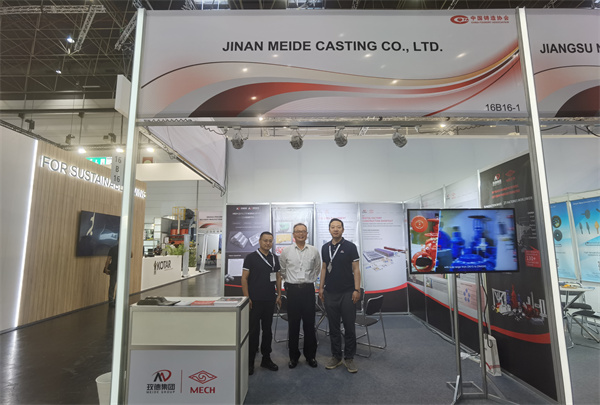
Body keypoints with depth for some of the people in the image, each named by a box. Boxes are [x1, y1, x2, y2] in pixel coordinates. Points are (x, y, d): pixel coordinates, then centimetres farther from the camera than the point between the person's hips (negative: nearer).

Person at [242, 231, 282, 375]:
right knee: (253, 331, 2)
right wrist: (246, 297, -12)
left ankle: (266, 359, 27)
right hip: (255, 300, -4)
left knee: (267, 330, 13)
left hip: (270, 300, 5)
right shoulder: (251, 257, -5)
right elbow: (244, 278, -6)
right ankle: (250, 362, 16)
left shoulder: (274, 258, 10)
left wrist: (279, 295, 8)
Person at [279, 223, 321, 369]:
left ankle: (310, 355, 23)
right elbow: (282, 269, 13)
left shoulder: (314, 251, 2)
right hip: (292, 289, 0)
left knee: (309, 324, 7)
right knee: (293, 324, 7)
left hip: (308, 289, 1)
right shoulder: (286, 251, 0)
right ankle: (293, 356, 22)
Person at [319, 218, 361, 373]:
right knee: (333, 327, 12)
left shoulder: (350, 247, -5)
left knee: (349, 327, 5)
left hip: (347, 293, -3)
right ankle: (336, 356, 26)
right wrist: (321, 287, 10)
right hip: (330, 293, 4)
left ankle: (349, 358, 20)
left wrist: (357, 289, -11)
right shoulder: (325, 248, 7)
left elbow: (356, 269, -5)